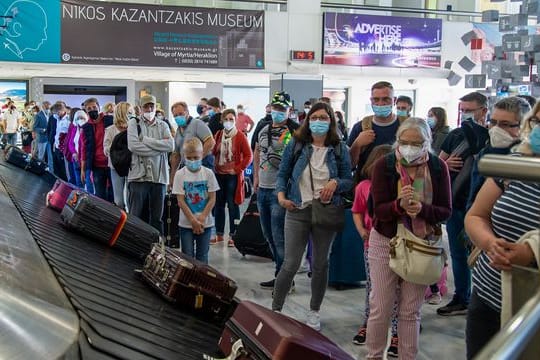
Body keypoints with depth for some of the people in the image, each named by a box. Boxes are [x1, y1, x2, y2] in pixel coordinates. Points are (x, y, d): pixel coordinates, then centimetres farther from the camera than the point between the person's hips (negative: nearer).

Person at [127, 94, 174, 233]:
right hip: (138, 176, -2)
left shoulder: (162, 125, 13)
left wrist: (146, 139, -8)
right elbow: (133, 145, -11)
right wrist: (159, 147, -7)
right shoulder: (134, 123, 5)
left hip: (159, 176, 3)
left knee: (157, 218, 9)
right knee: (135, 217, 1)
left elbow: (170, 145, -4)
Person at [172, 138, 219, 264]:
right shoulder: (180, 174, -4)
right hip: (186, 224, -1)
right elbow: (180, 201, -7)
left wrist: (202, 218, -12)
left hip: (205, 223, 1)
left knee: (202, 256, 8)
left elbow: (212, 199, -2)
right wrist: (193, 221, -13)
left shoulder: (208, 173, -1)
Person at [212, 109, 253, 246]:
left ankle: (233, 235, 8)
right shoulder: (218, 135, 7)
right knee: (218, 204, 10)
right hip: (219, 174, 5)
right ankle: (219, 234, 20)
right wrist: (214, 167, 0)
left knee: (233, 205, 0)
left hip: (233, 176, -5)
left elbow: (249, 156, -8)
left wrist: (238, 169, -12)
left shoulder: (240, 136, -7)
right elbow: (213, 152, 13)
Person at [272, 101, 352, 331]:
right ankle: (275, 309, 11)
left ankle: (314, 312, 29)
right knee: (291, 264, -5)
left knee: (321, 264, 13)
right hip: (297, 211, -2)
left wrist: (335, 183, -15)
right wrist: (281, 195, -9)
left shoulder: (339, 149, 3)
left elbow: (349, 181, 6)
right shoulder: (296, 145, 1)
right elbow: (282, 173, 6)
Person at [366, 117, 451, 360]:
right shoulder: (383, 165, -10)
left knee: (411, 310, 10)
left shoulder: (438, 167, -6)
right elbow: (379, 209, -14)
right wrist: (399, 205, -35)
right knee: (380, 308, 5)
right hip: (385, 242, -1)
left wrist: (422, 209, -27)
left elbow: (446, 211, -7)